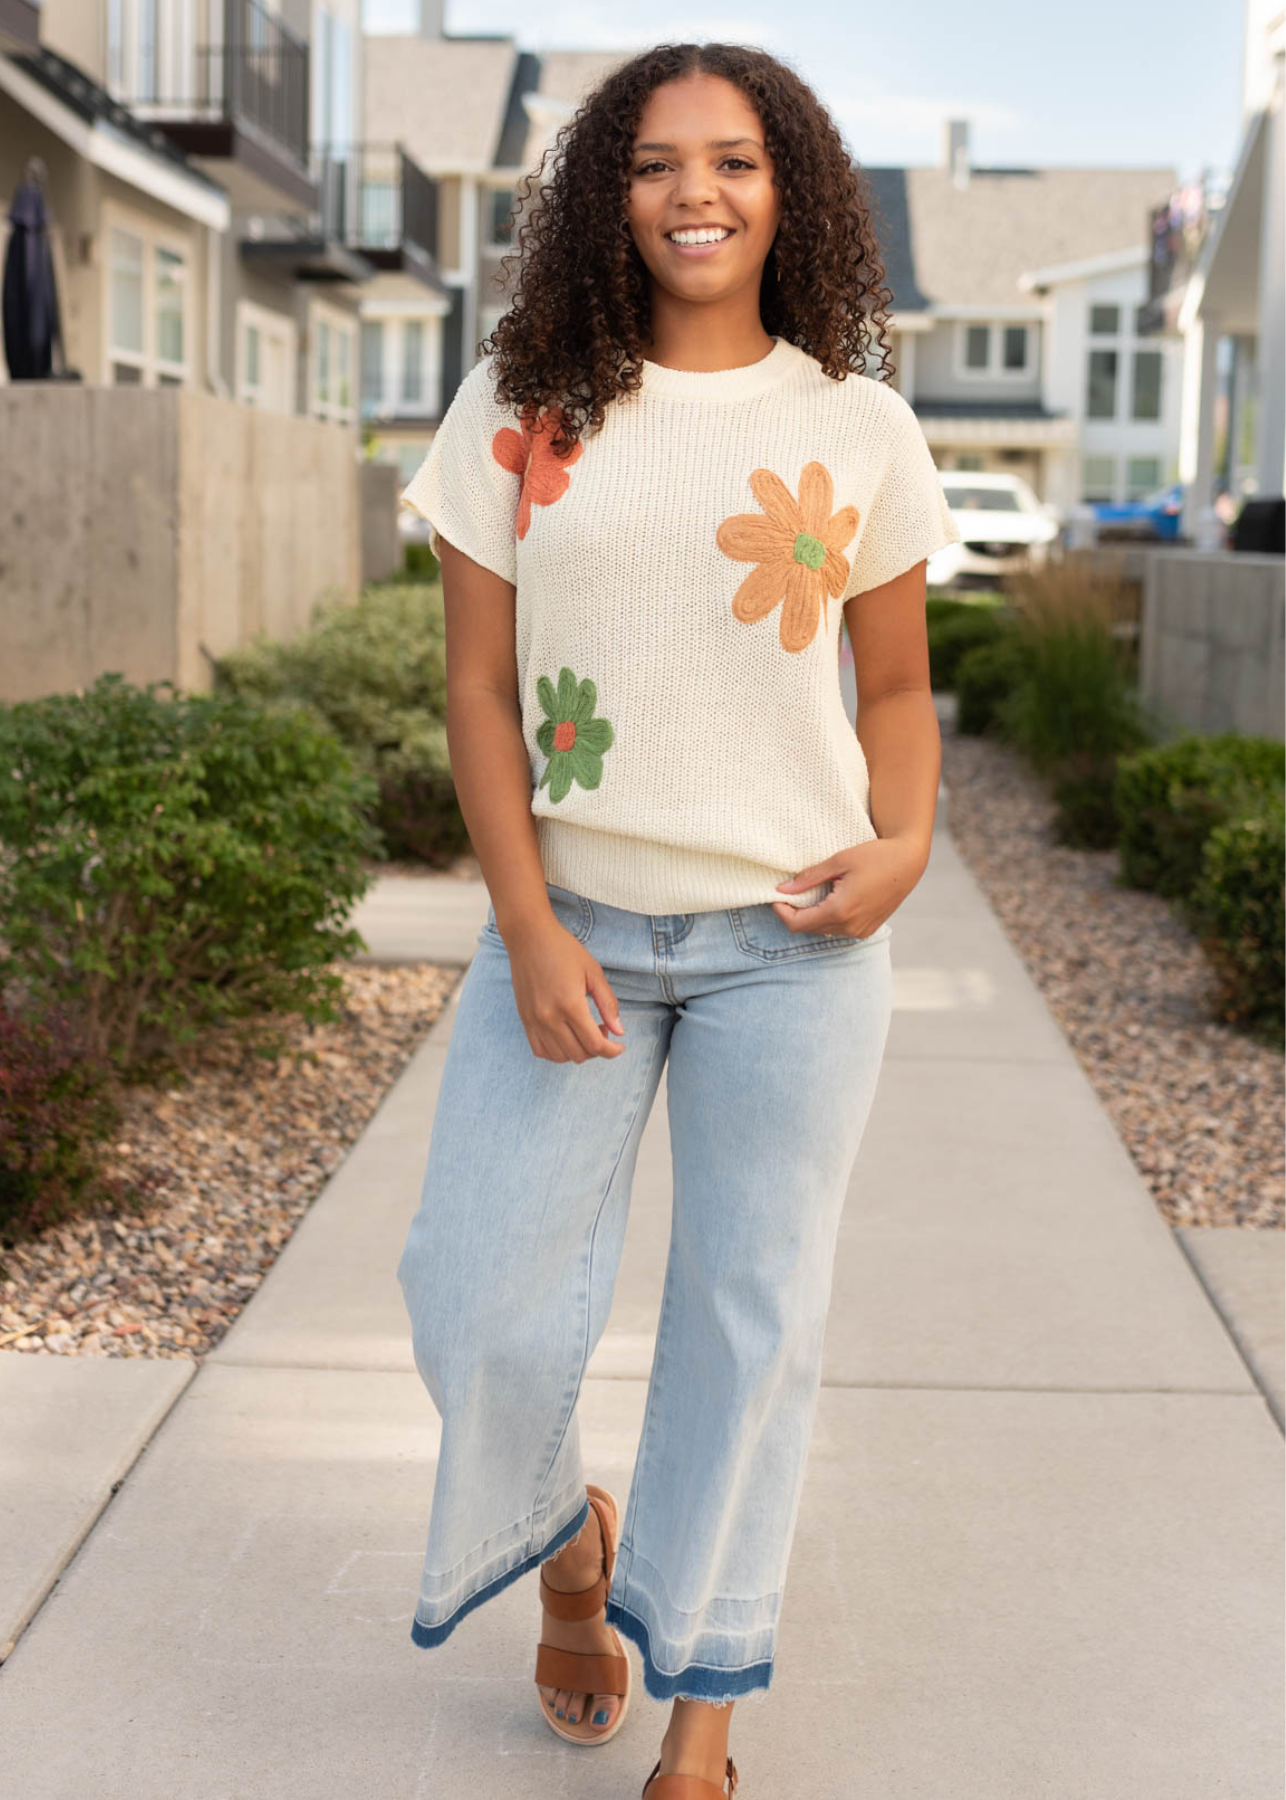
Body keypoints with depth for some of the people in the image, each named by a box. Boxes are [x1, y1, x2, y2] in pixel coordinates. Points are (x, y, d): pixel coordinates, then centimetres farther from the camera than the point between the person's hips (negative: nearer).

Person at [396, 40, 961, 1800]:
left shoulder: (857, 423, 3)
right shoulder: (521, 408, 1)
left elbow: (900, 686, 10)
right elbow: (479, 689, 0)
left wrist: (906, 842, -10)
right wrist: (529, 929, -8)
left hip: (791, 938, 0)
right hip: (574, 921, 1)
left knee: (753, 1314, 6)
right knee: (479, 1292, 1)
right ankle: (568, 1534, 36)